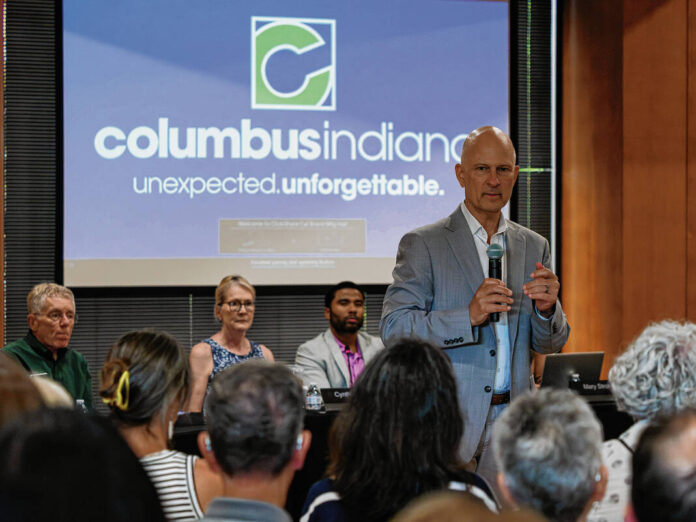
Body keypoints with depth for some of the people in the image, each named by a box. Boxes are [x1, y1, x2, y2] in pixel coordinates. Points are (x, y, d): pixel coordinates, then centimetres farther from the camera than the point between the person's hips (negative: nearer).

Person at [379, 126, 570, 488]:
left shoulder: (534, 247, 13)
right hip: (448, 421, -4)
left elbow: (549, 344, 15)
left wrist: (547, 308, -8)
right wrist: (468, 316, -21)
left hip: (511, 421, 4)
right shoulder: (422, 244, -1)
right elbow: (392, 328, -10)